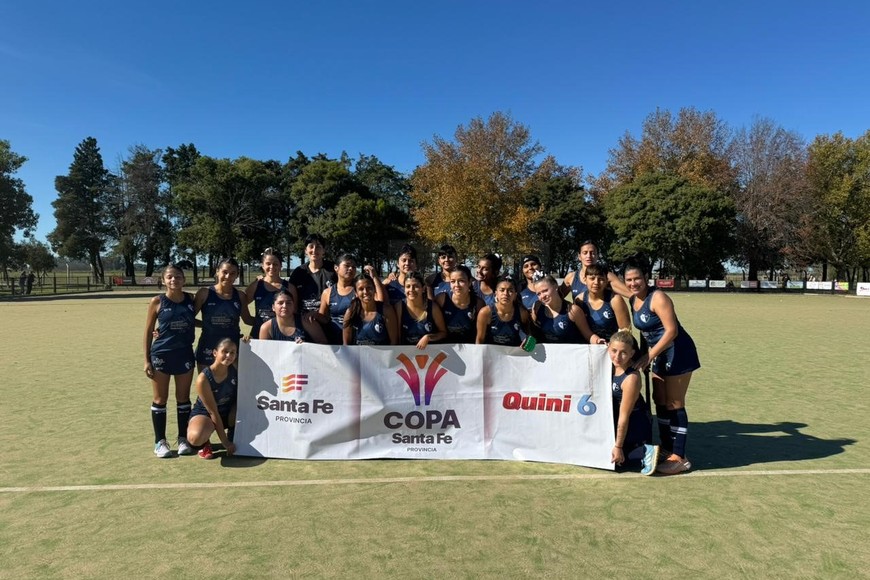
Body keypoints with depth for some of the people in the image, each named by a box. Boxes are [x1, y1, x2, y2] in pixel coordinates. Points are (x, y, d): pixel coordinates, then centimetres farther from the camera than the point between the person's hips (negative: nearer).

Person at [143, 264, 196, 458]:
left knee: (183, 398, 10)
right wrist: (147, 360, -4)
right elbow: (148, 331, -2)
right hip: (161, 355, -2)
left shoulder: (191, 299, 0)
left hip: (185, 354, 2)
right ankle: (160, 441, 19)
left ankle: (183, 438, 23)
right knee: (160, 399, 7)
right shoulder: (157, 301, -5)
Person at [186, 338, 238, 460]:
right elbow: (213, 412, -23)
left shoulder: (235, 369, -16)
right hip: (204, 413, -4)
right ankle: (204, 444, 2)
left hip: (229, 411, 4)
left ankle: (233, 436, -1)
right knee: (196, 437, -37)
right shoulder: (203, 378, -27)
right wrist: (225, 442, -20)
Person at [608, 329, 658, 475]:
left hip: (633, 427, -8)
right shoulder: (611, 365, -9)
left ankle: (644, 452, -4)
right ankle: (643, 450, 13)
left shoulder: (631, 378, -29)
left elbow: (624, 416, -24)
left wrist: (618, 447, -17)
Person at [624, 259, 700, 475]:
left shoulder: (657, 298, -20)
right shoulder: (632, 301, 4)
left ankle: (679, 457, 1)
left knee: (674, 404, -6)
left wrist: (649, 355, -25)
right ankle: (666, 448, 26)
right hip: (660, 354, 9)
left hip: (678, 353, -8)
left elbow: (671, 330, -24)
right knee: (660, 402, 13)